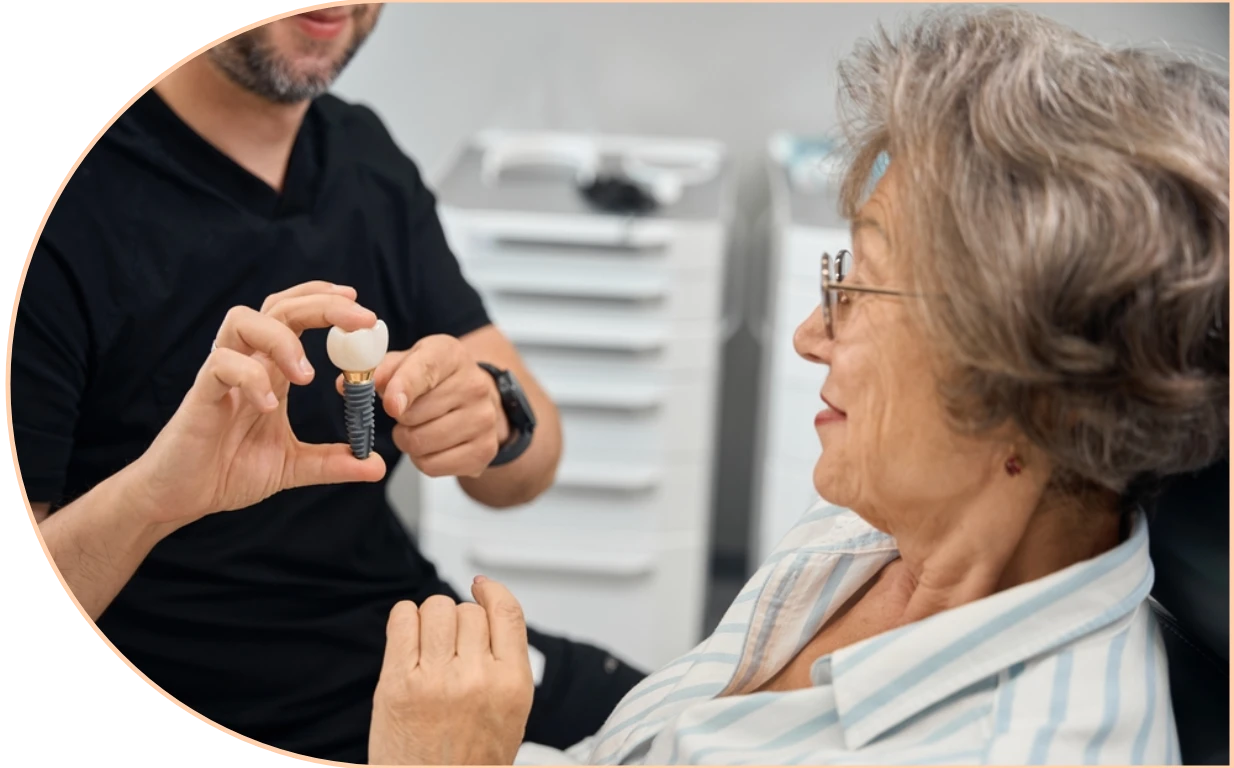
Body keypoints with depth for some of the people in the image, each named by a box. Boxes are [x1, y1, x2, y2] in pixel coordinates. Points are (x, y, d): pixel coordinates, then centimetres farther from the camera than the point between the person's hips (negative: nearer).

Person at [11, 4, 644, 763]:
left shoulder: (369, 157, 4)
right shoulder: (72, 202, -17)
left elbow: (531, 464, 4)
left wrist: (493, 414, -20)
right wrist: (147, 494, -39)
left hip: (427, 649, 7)